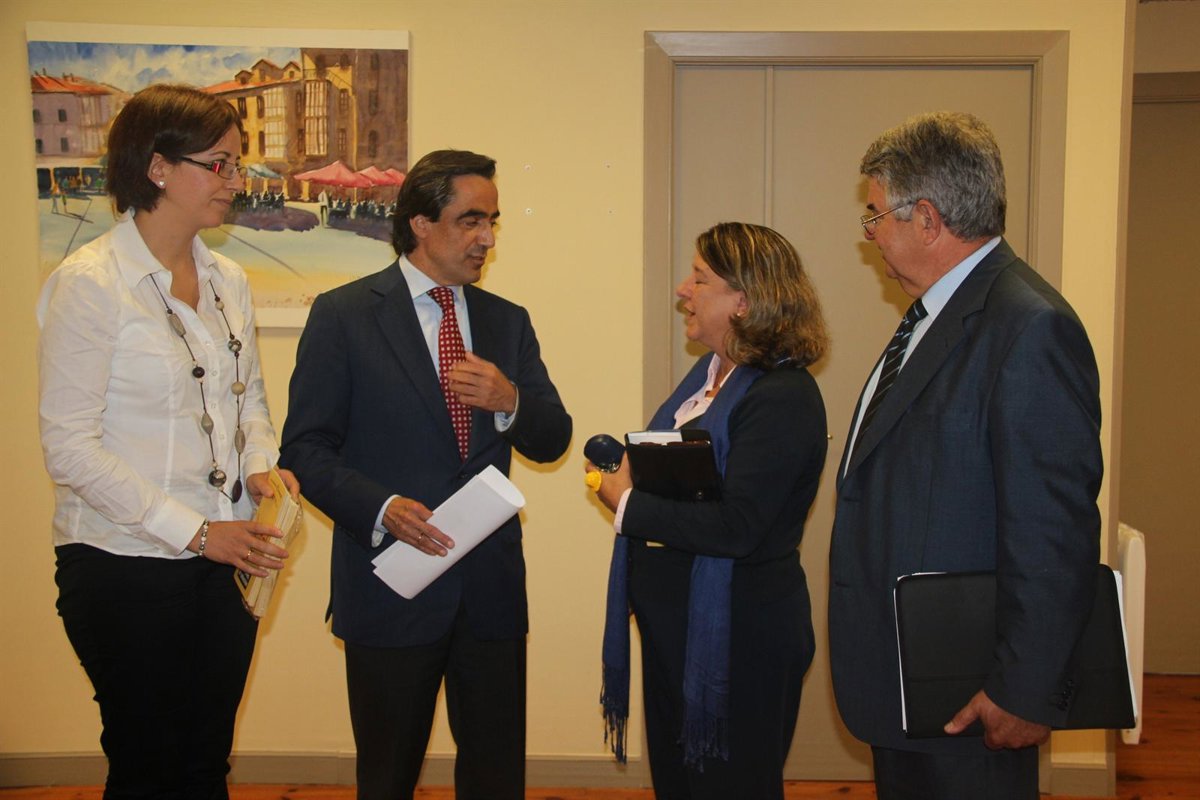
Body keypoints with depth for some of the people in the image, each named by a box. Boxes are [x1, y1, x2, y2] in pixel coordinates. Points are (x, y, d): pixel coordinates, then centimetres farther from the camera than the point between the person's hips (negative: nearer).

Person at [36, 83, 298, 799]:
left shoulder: (228, 282, 8)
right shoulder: (90, 283, -12)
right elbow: (70, 448, -15)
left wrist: (261, 465, -2)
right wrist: (194, 531, -17)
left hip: (226, 559, 6)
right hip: (127, 568, -6)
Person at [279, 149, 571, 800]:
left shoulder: (508, 322, 10)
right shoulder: (343, 315, -4)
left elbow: (552, 442, 8)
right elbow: (305, 448, -6)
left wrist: (510, 400, -14)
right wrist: (381, 507, -22)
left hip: (492, 588, 4)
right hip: (392, 589, -3)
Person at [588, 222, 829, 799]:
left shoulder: (782, 397, -20)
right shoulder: (710, 373, 9)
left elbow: (736, 528, -28)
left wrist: (627, 505, -19)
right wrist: (626, 470, -1)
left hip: (737, 638, -9)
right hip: (672, 623, 9)